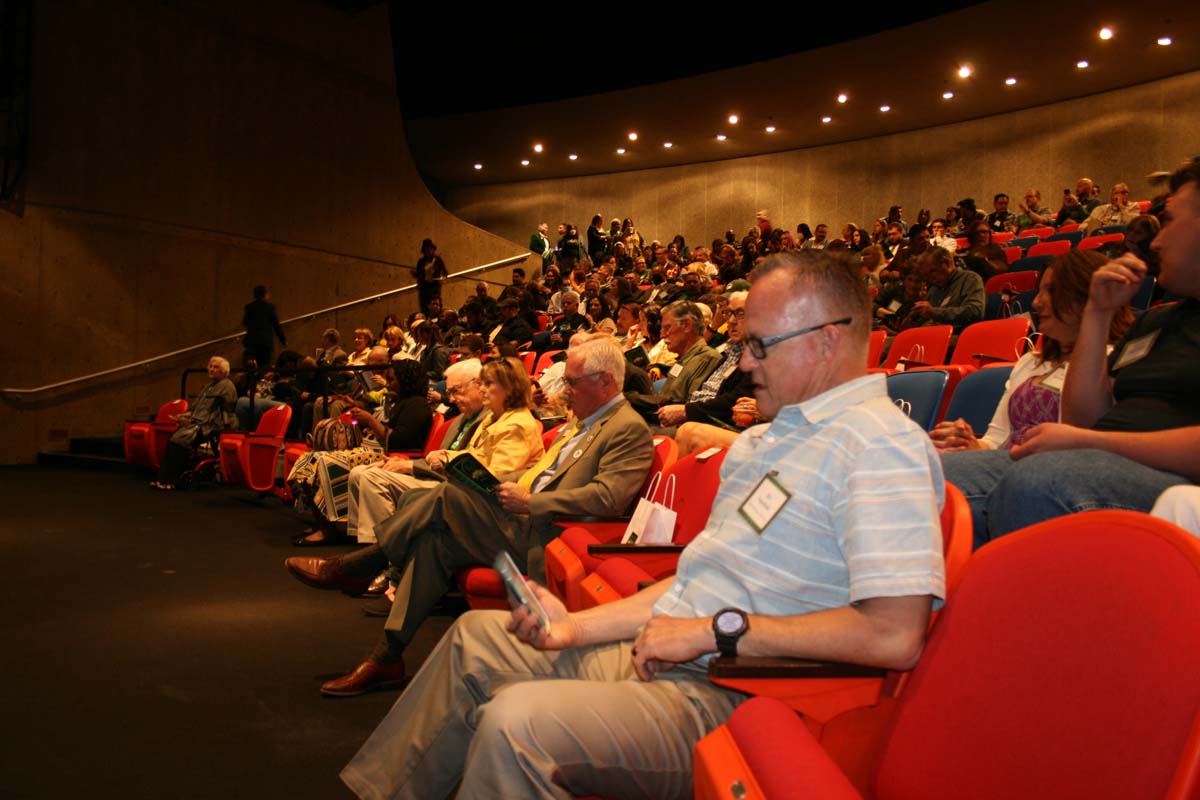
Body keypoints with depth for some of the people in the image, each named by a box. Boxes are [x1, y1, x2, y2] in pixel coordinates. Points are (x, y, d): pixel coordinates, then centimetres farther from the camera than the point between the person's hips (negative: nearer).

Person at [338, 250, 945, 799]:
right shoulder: (765, 438, 14)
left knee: (514, 721, -29)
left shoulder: (881, 444, -16)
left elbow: (895, 634, -27)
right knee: (474, 637, 15)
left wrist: (714, 630, -21)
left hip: (728, 696, -10)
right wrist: (577, 626, 7)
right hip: (656, 652, 10)